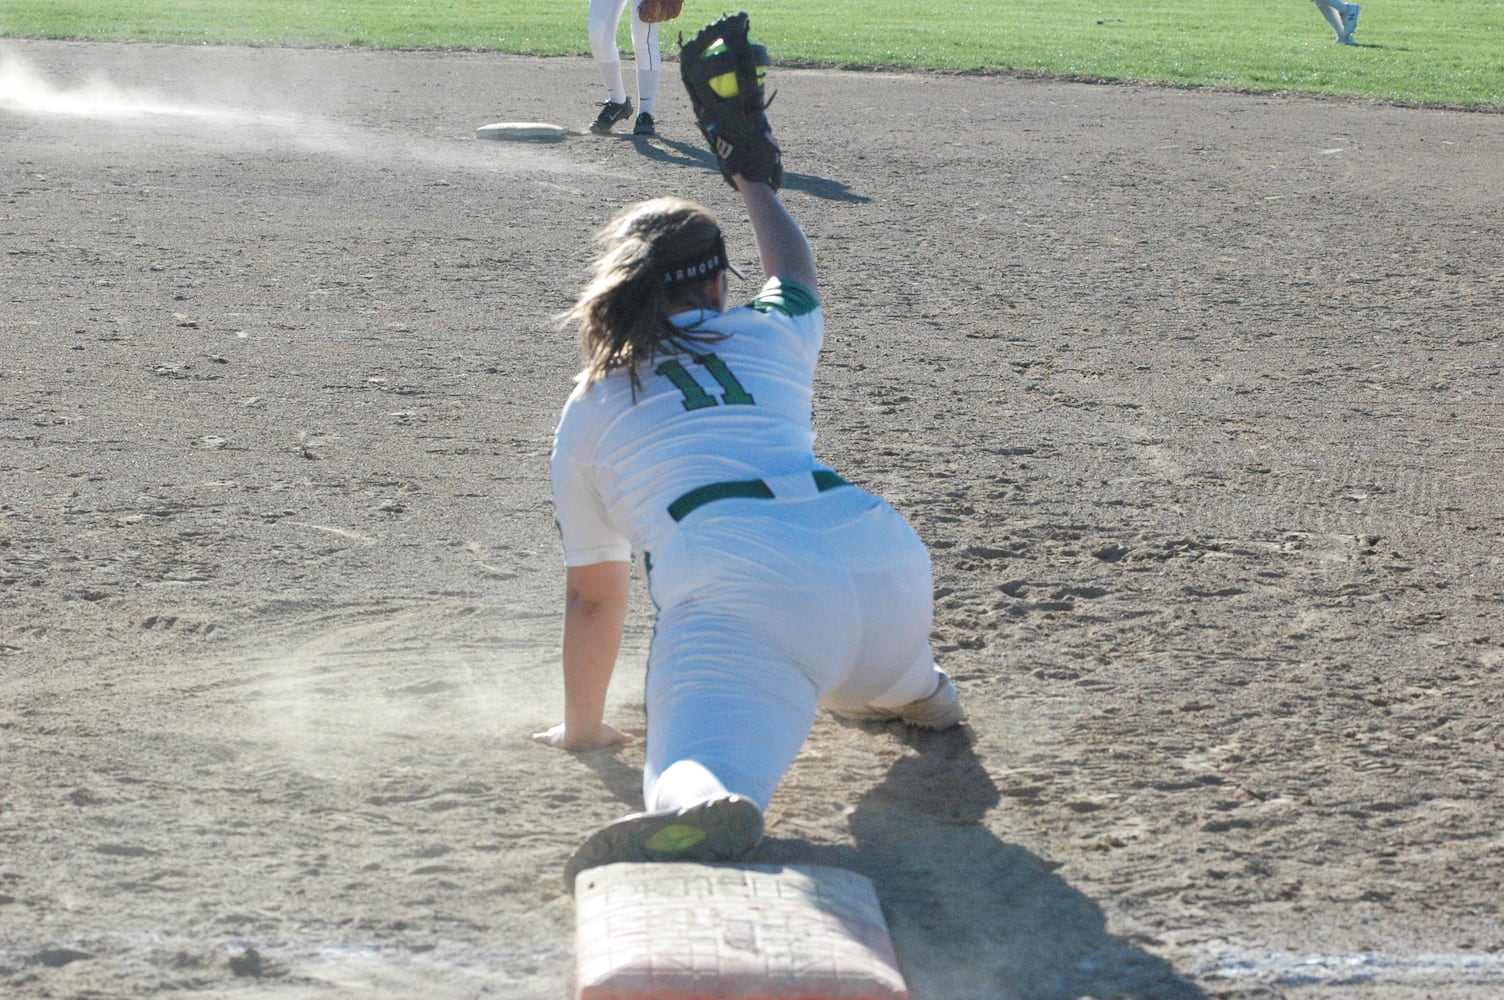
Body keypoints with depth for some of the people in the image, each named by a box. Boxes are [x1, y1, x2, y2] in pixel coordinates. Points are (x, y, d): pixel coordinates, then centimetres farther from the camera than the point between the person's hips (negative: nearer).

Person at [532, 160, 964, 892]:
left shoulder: (587, 408, 23)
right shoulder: (770, 336, 27)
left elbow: (593, 595, 30)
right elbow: (796, 270, 55)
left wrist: (582, 726, 45)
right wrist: (753, 183, 75)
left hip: (735, 582, -4)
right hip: (883, 557, 4)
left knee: (705, 774, -26)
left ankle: (693, 811, -58)